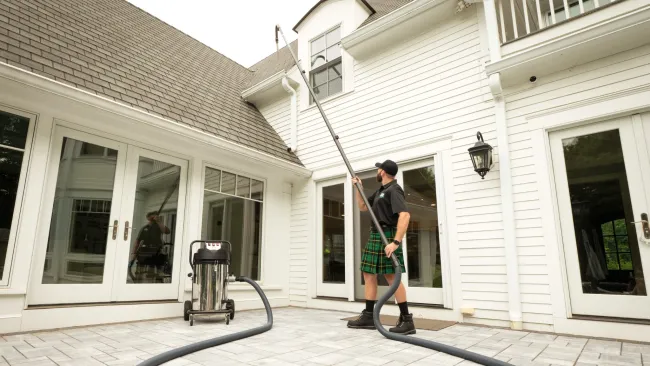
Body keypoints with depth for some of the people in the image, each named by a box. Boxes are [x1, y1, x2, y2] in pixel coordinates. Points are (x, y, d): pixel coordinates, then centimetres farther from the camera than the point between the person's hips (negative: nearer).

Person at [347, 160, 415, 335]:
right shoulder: (380, 191, 19)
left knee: (391, 276, -12)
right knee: (369, 274, 10)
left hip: (387, 236, -10)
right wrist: (358, 188, 16)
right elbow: (363, 207, 29)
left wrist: (396, 242, -33)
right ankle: (368, 316, 17)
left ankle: (407, 320, -6)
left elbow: (405, 215, -25)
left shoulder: (393, 190, -12)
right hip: (375, 236, 10)